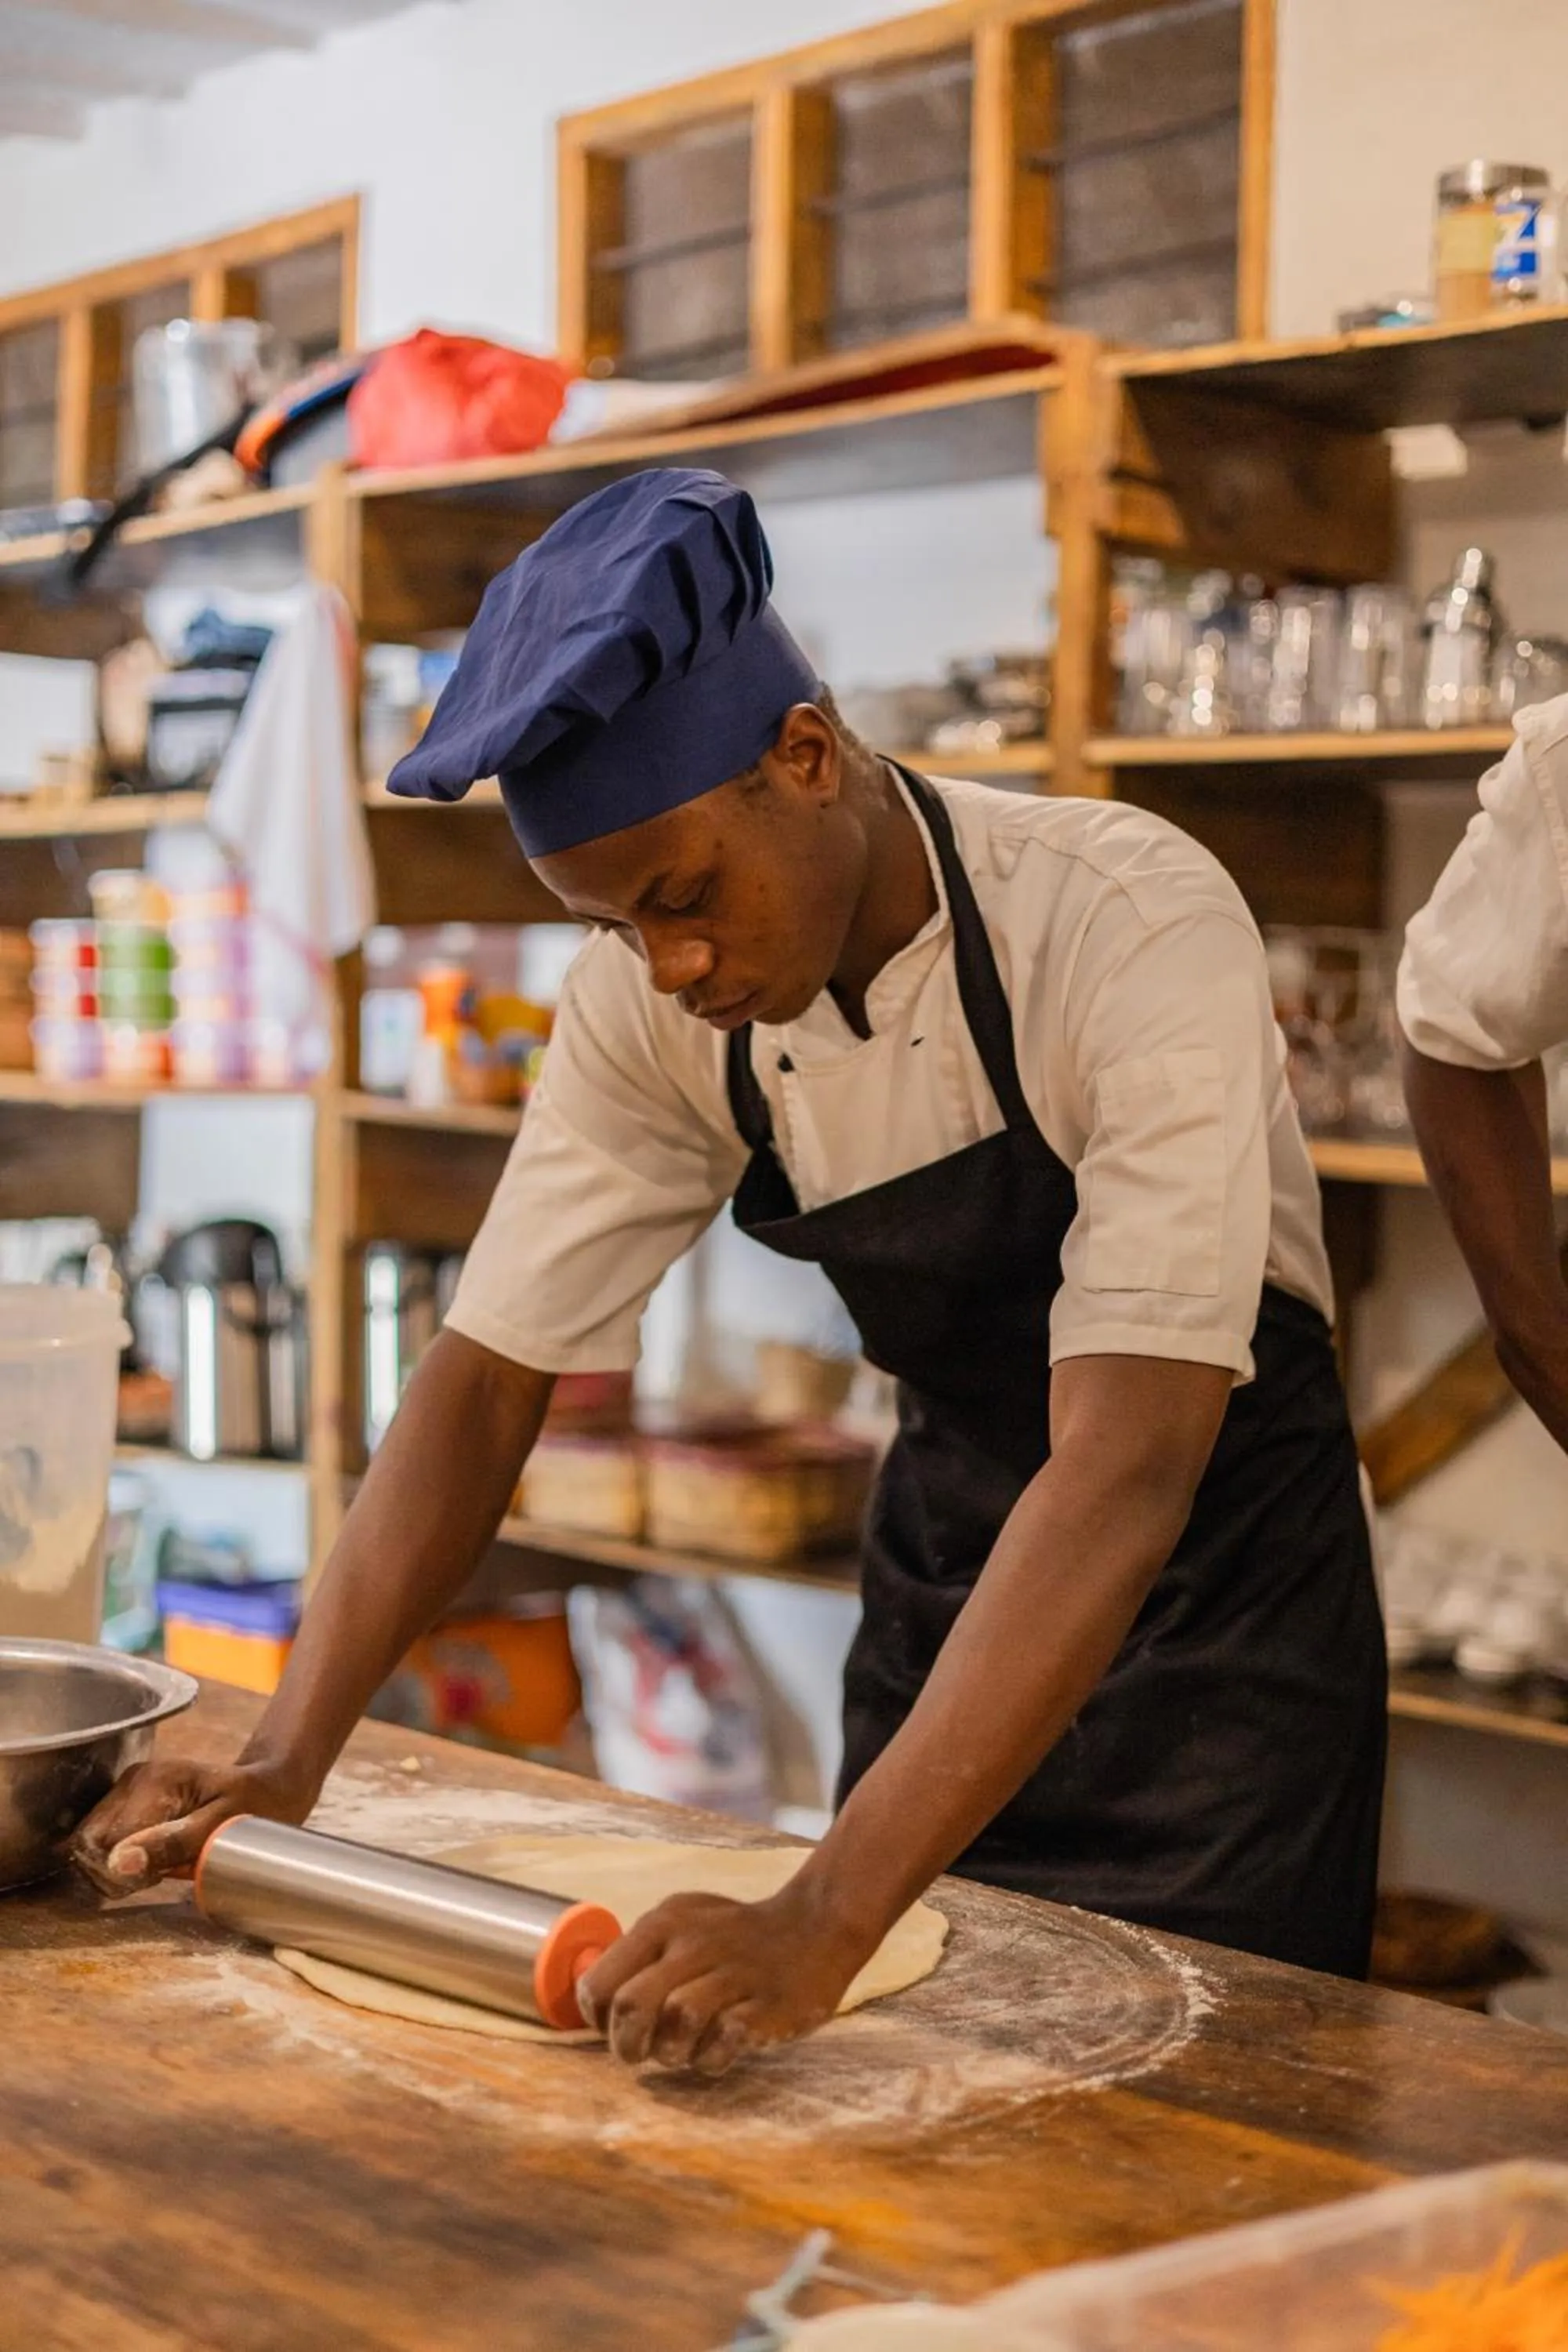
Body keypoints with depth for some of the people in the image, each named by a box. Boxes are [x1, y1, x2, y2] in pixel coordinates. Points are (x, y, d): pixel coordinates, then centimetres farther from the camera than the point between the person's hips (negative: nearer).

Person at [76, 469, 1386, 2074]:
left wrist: (823, 1923, -46)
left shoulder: (1133, 928, -30)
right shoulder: (649, 997, -13)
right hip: (941, 1563, 5)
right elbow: (491, 1374, -8)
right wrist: (285, 1762, -19)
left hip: (1213, 1581, -4)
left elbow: (1128, 1471, -38)